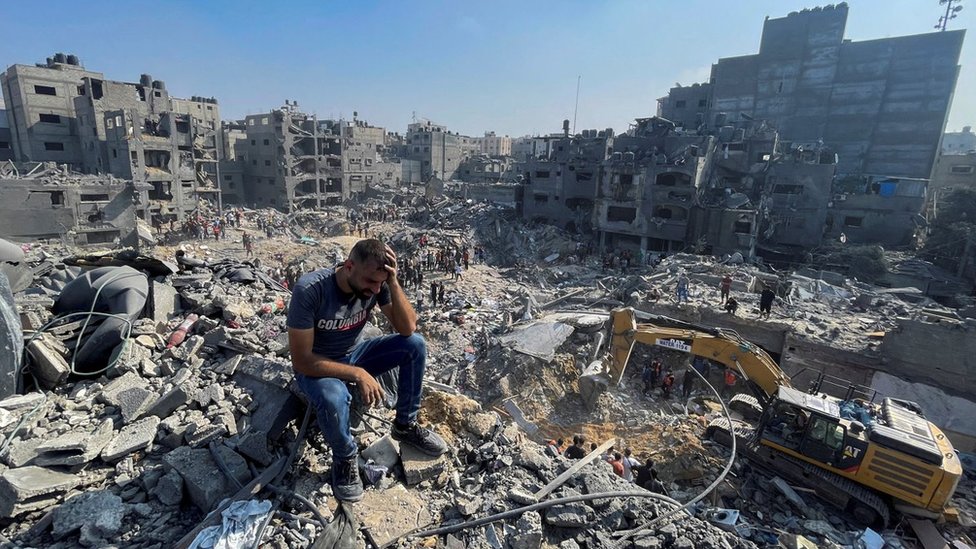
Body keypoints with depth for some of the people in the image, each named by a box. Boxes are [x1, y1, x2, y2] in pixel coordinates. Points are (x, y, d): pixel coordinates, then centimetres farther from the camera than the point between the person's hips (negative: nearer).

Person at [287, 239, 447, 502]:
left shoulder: (376, 283, -19)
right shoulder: (309, 290, -32)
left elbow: (408, 328, -22)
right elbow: (301, 360, -28)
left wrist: (393, 282, -33)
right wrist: (357, 374, -32)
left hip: (353, 355, 5)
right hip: (316, 366, -4)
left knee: (415, 344, -16)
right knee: (333, 398, -38)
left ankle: (405, 425, 3)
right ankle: (345, 458, -4)